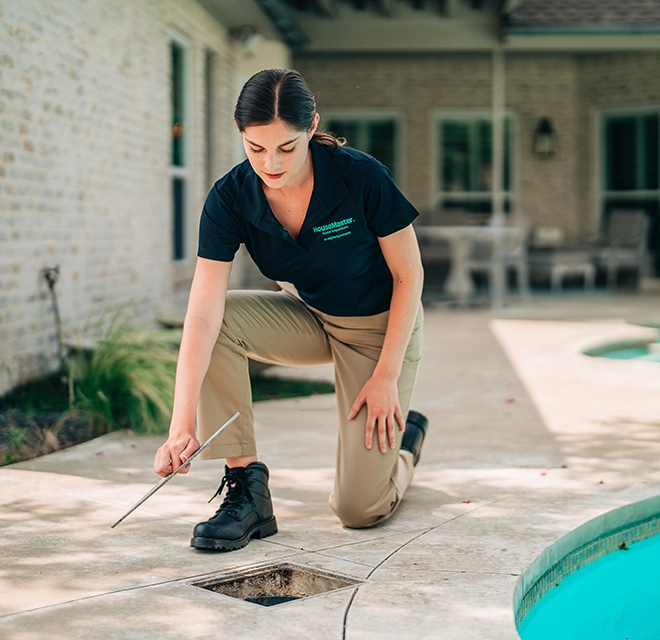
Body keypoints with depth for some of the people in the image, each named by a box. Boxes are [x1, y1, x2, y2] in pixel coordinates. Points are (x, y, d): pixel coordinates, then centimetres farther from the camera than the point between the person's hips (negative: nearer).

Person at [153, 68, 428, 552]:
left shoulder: (362, 177, -28)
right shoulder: (230, 199, -21)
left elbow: (409, 276, -15)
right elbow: (202, 316, -28)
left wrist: (387, 375, -17)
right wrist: (182, 426, -38)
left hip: (382, 327, -3)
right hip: (310, 319, 4)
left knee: (359, 510, -10)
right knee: (219, 321, -28)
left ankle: (405, 436, 26)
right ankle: (246, 489, -16)